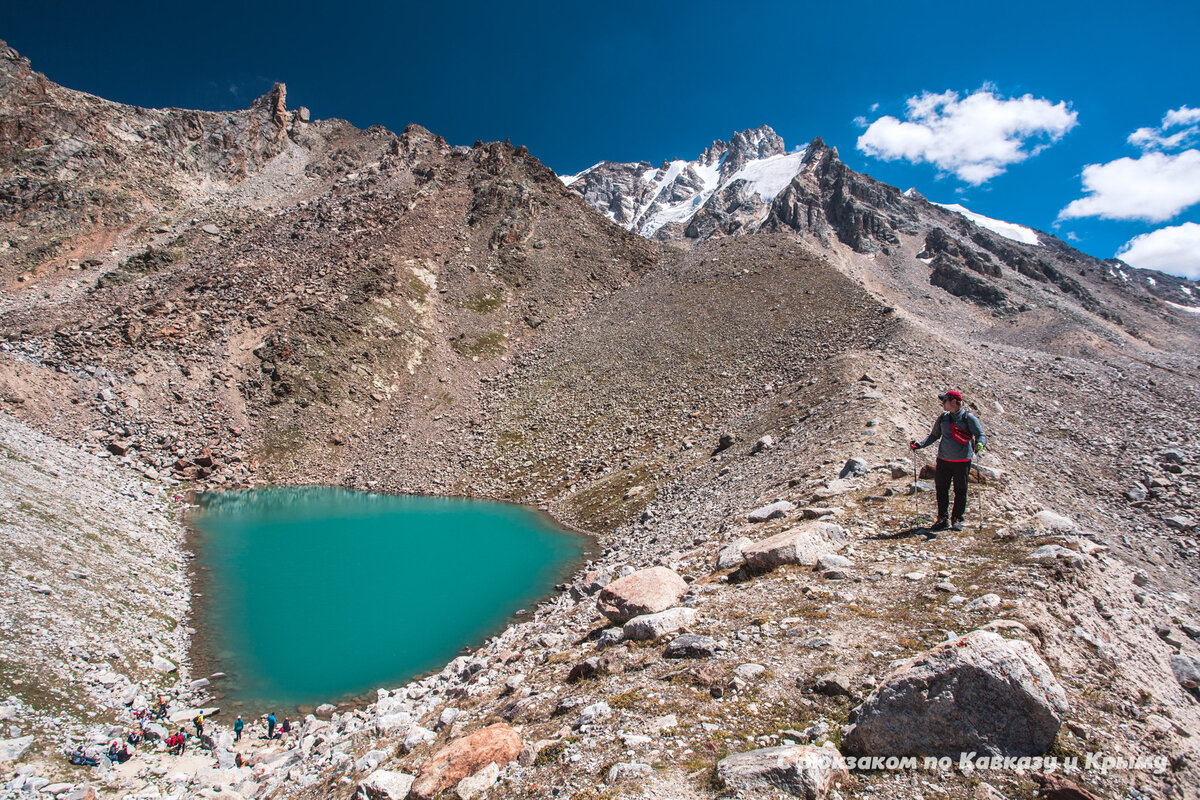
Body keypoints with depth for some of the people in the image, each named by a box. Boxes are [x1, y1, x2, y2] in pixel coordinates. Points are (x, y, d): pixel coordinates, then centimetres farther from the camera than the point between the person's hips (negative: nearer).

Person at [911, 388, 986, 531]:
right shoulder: (943, 418, 8)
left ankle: (957, 520, 16)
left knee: (960, 490, 5)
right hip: (944, 459, 4)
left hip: (962, 460, -4)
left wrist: (979, 444, -30)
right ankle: (943, 519, 12)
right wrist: (920, 444, 5)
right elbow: (934, 435, 17)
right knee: (941, 489, 3)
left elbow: (981, 435, -8)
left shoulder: (968, 418, -6)